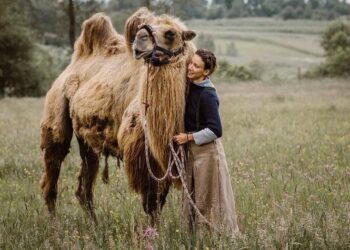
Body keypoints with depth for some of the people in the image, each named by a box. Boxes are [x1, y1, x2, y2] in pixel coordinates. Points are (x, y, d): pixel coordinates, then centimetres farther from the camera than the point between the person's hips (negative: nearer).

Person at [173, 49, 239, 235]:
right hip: (193, 150, 9)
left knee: (207, 198, 1)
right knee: (192, 198, 15)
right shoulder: (191, 87, 2)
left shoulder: (207, 95, -21)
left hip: (207, 151, -8)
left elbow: (215, 130, -22)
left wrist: (189, 137, -17)